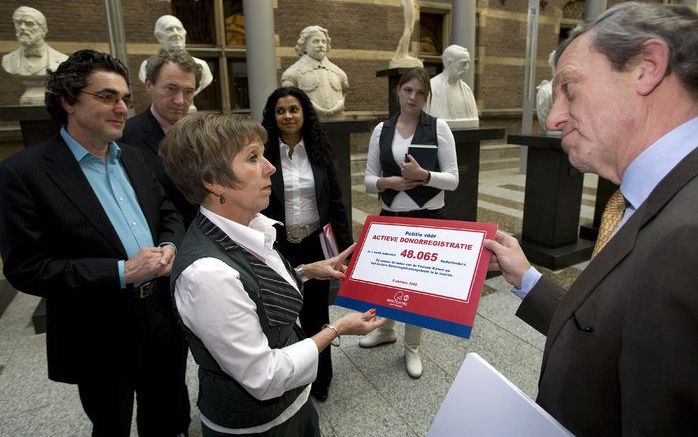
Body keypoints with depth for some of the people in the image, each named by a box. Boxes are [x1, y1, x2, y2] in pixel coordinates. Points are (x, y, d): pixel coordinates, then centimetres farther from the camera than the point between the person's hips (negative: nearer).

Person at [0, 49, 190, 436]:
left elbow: (169, 214, 12)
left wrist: (170, 247, -10)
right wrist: (121, 273, -24)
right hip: (100, 340, -5)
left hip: (164, 317, 5)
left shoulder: (134, 158, 5)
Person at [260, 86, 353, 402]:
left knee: (316, 313, 15)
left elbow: (335, 200, 5)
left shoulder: (319, 150, 1)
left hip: (316, 245, 2)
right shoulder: (264, 153, -7)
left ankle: (319, 379, 35)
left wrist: (346, 242, 3)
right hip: (278, 248, -2)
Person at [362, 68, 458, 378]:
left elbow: (452, 179, -7)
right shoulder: (381, 130, 2)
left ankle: (412, 347, 31)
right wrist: (388, 182, -17)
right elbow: (368, 180, 3)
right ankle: (386, 329, 45)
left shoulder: (438, 127, -5)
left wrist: (422, 175, -24)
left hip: (428, 217, -2)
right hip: (390, 216, 3)